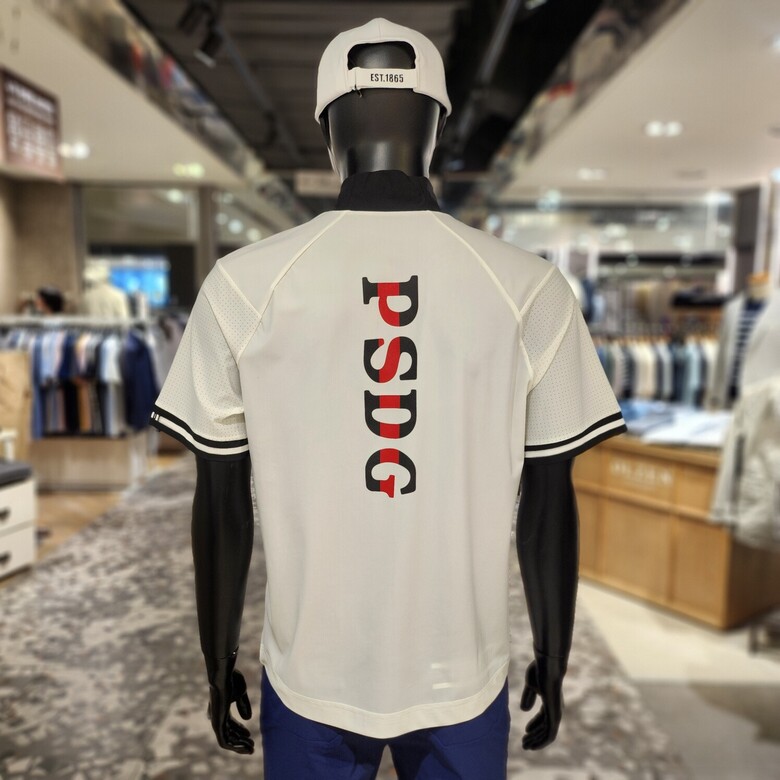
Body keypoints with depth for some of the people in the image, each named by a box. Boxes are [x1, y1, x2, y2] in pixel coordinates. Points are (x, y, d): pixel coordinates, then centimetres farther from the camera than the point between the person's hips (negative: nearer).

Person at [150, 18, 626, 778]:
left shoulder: (244, 283, -12)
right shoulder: (528, 288, -11)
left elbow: (221, 508, -6)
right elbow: (548, 508, -5)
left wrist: (219, 667, 9)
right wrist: (552, 663, 10)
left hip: (310, 681, 1)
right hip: (463, 681, 1)